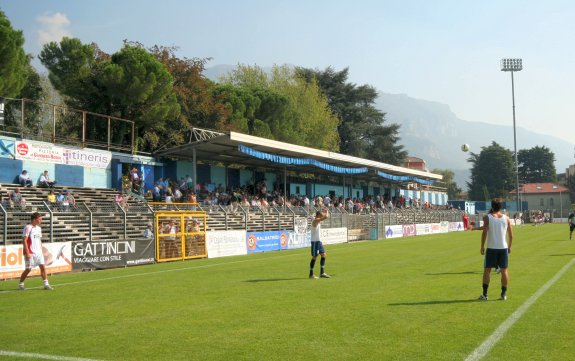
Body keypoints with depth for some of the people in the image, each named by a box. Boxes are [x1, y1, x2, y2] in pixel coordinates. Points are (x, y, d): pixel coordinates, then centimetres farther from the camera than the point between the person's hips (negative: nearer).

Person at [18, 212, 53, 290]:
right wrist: (27, 253, -18)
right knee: (28, 269, -1)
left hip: (38, 252, 7)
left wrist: (41, 251, 15)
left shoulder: (39, 228, 14)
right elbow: (24, 241, -14)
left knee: (43, 267, -3)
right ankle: (20, 284, 16)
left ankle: (46, 284, -2)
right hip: (30, 253, -7)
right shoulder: (28, 228, -10)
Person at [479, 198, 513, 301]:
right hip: (503, 248, 2)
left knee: (487, 270, 5)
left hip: (491, 248, -2)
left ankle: (484, 294, 4)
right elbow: (511, 235, 5)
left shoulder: (488, 217, -4)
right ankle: (503, 294, 10)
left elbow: (484, 232, -13)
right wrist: (509, 246, 17)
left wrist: (482, 246, -7)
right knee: (504, 271, 9)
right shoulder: (506, 218, 4)